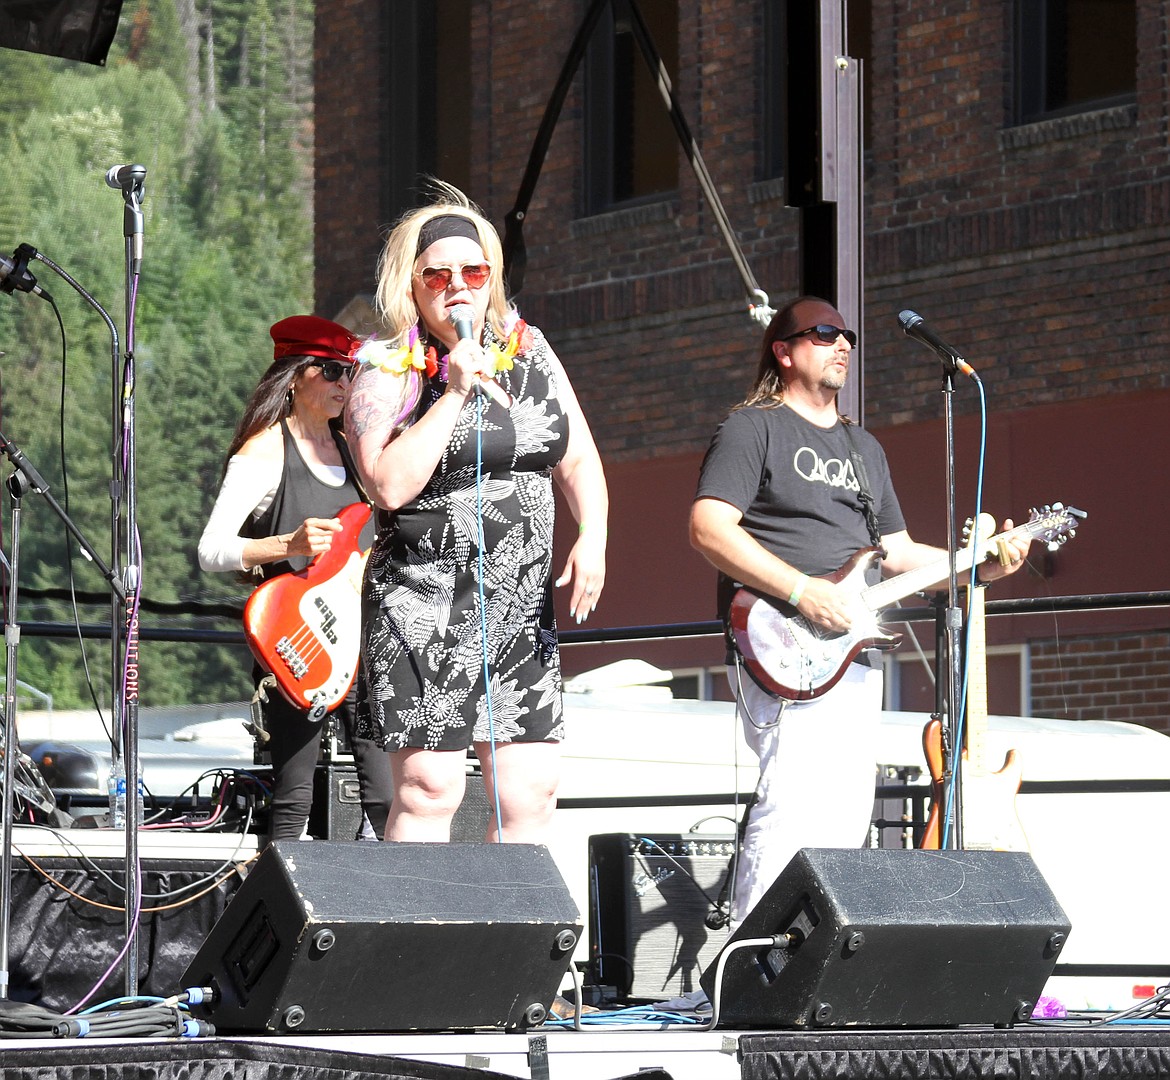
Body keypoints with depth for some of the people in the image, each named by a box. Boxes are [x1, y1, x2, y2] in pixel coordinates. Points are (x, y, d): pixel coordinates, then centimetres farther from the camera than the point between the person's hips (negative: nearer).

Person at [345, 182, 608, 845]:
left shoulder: (529, 351, 13)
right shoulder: (390, 371, -2)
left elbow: (578, 460, 15)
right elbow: (389, 485, -16)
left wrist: (592, 538, -2)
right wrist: (455, 393, -16)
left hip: (523, 610, 5)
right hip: (428, 609, -5)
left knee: (533, 794, 1)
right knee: (429, 790, -8)